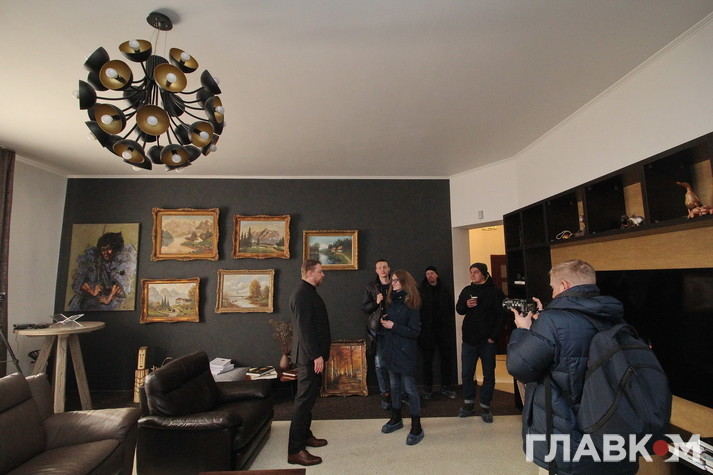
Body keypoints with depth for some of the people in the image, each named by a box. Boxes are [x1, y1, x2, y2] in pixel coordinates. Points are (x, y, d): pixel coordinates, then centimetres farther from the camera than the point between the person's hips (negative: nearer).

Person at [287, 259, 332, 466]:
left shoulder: (309, 292, 13)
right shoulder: (302, 294, -19)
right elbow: (304, 328, -24)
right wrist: (316, 355, -23)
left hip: (313, 354, 10)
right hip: (309, 355, -10)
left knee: (309, 396, 19)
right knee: (304, 399, -4)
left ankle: (305, 435, 32)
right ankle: (295, 450, 5)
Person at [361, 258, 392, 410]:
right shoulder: (371, 286, 6)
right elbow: (364, 308, 5)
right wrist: (376, 302, -12)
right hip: (379, 329, 0)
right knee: (380, 364, 0)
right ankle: (386, 394, 15)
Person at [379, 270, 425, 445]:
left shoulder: (411, 304, -13)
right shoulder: (391, 301, 9)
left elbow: (415, 332, -16)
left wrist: (393, 326, -20)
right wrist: (384, 322, -3)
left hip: (405, 352, -7)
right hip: (391, 350, 7)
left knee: (410, 388, -1)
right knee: (394, 386, 17)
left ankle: (416, 427, 10)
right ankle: (396, 418, 33)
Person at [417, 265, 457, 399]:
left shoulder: (445, 290, 7)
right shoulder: (420, 290, -2)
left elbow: (451, 308, 11)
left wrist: (450, 324, 2)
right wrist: (420, 325, -10)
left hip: (444, 329, 3)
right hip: (427, 330, -3)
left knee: (447, 358, 7)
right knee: (427, 359, 7)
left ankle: (446, 386, 21)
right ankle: (427, 388, 19)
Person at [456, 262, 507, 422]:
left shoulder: (495, 292, -5)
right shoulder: (467, 290, 6)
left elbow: (502, 315, -7)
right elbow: (459, 309, 10)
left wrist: (494, 336, -13)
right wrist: (466, 305, -12)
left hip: (488, 341, -3)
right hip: (469, 339, 3)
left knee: (488, 375, 7)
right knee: (467, 373, 8)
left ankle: (485, 407, 21)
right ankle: (469, 404, 23)